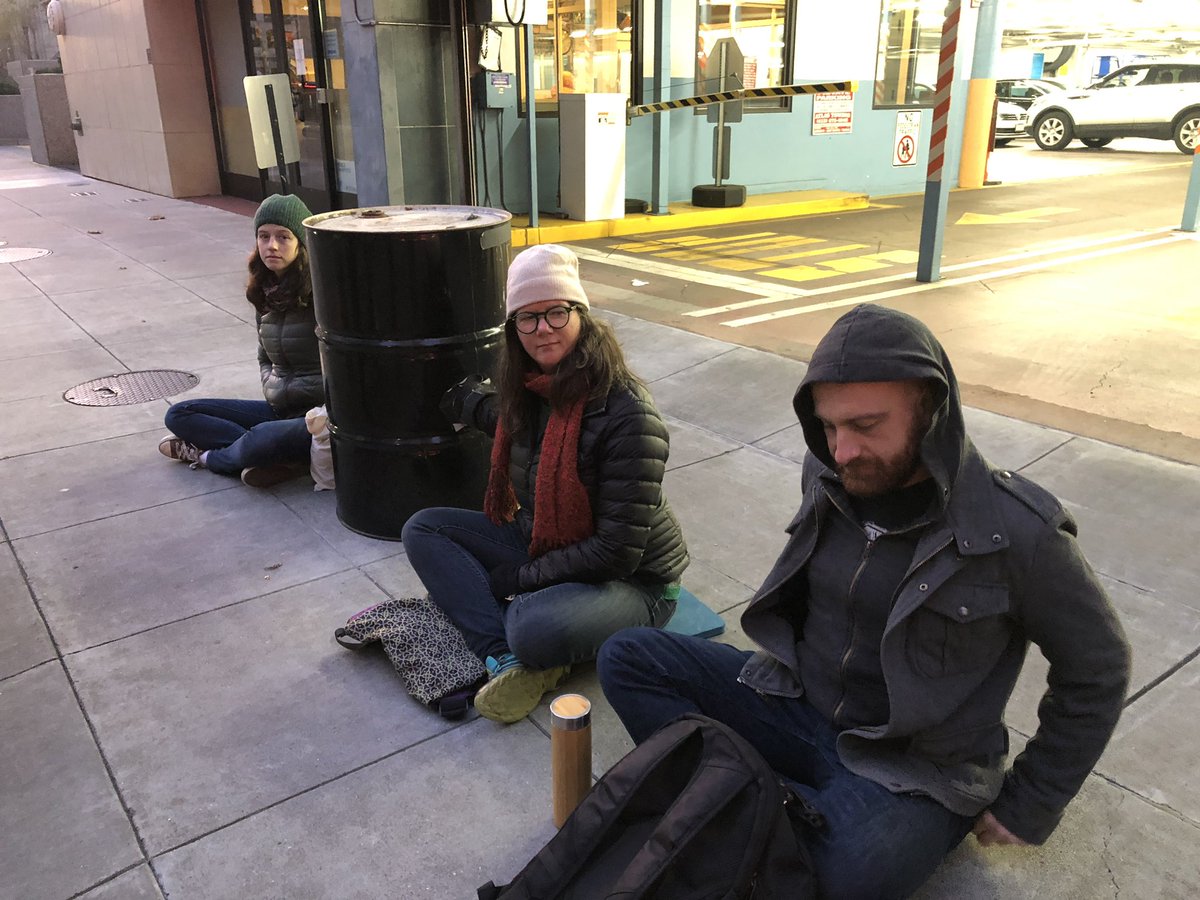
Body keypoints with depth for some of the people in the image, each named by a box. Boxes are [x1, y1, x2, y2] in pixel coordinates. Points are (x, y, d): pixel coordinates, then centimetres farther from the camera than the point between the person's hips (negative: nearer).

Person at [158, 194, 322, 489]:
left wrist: (283, 390, -9)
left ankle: (208, 456, -3)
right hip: (281, 408, 8)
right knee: (179, 415, 1)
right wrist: (273, 387, -1)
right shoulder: (267, 293, 7)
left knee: (265, 438, -37)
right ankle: (281, 457, -16)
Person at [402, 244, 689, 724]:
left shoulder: (627, 414, -25)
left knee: (536, 630, -39)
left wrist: (520, 578, -18)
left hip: (629, 581, -8)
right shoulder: (529, 391, -2)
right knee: (422, 530, -3)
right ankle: (507, 658, -19)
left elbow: (618, 551, -25)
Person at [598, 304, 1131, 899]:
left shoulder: (1016, 534, -18)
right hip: (795, 702, 5)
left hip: (911, 772, -4)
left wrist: (1029, 804, -2)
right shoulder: (829, 480, -3)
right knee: (626, 658, -10)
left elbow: (1097, 668, -5)